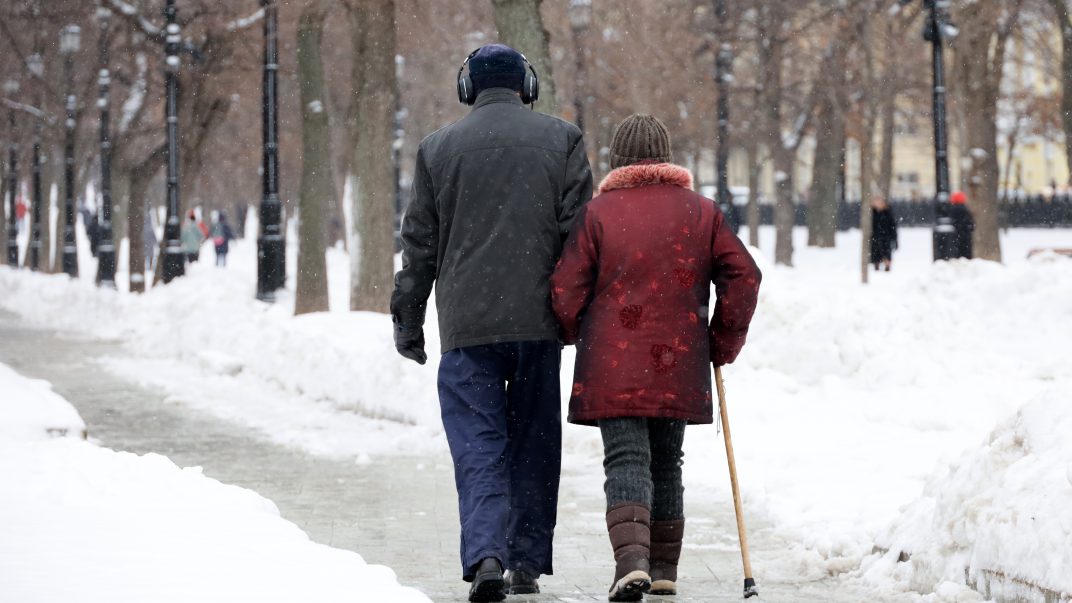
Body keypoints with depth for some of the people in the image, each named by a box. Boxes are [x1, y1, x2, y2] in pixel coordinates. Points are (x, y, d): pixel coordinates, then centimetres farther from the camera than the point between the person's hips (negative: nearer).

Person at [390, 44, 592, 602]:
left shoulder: (438, 147, 6)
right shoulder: (561, 138, 4)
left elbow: (419, 244, 8)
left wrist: (408, 321, 15)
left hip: (466, 324, 0)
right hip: (539, 320, 1)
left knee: (478, 445, -1)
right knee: (534, 444, 11)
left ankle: (485, 556, -19)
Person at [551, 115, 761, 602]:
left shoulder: (597, 213, -3)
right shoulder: (702, 212, 6)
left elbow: (566, 291, -6)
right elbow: (743, 277, 2)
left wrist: (572, 334, 15)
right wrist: (723, 344, 12)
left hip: (613, 366, -3)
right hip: (679, 365, 3)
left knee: (626, 461, -6)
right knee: (666, 463, 17)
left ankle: (631, 558, -27)